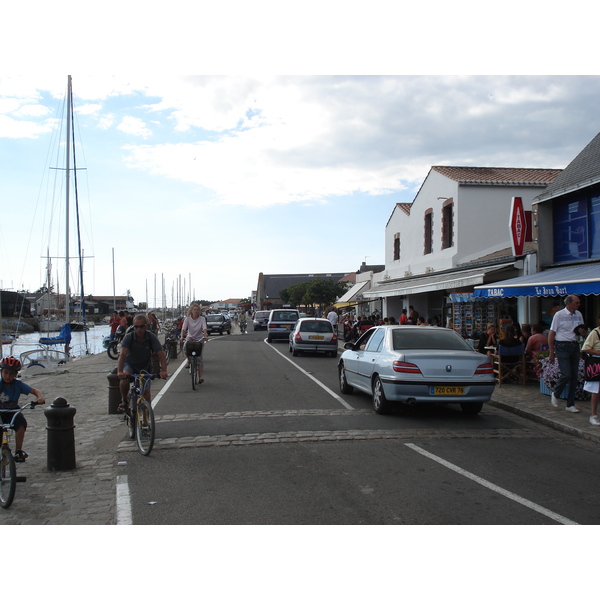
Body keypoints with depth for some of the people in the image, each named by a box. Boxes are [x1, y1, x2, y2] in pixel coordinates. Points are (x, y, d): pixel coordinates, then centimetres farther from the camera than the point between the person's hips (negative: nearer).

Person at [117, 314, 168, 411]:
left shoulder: (151, 337, -19)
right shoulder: (129, 337, -22)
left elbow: (161, 354, -24)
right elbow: (123, 354, -34)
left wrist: (163, 370, -40)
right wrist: (119, 371, -49)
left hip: (145, 367, 1)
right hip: (130, 365, -1)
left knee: (146, 392, -6)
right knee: (124, 379, -30)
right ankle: (124, 400, -4)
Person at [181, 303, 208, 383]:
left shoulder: (202, 319, -12)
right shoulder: (187, 318, -8)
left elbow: (204, 328, -25)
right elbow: (184, 328, -19)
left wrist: (205, 336, -44)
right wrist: (182, 337, -37)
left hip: (199, 339, -1)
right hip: (190, 337, 1)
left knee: (199, 358, -8)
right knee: (185, 348, -31)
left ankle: (200, 377, -6)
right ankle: (189, 360, 0)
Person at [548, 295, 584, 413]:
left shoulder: (579, 315, 10)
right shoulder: (559, 315, -6)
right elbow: (551, 334, -4)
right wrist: (552, 352, -7)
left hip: (575, 346, 6)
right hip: (562, 346, -5)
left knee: (574, 376, 4)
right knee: (566, 374, -13)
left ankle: (570, 404, 13)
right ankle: (555, 394, 15)